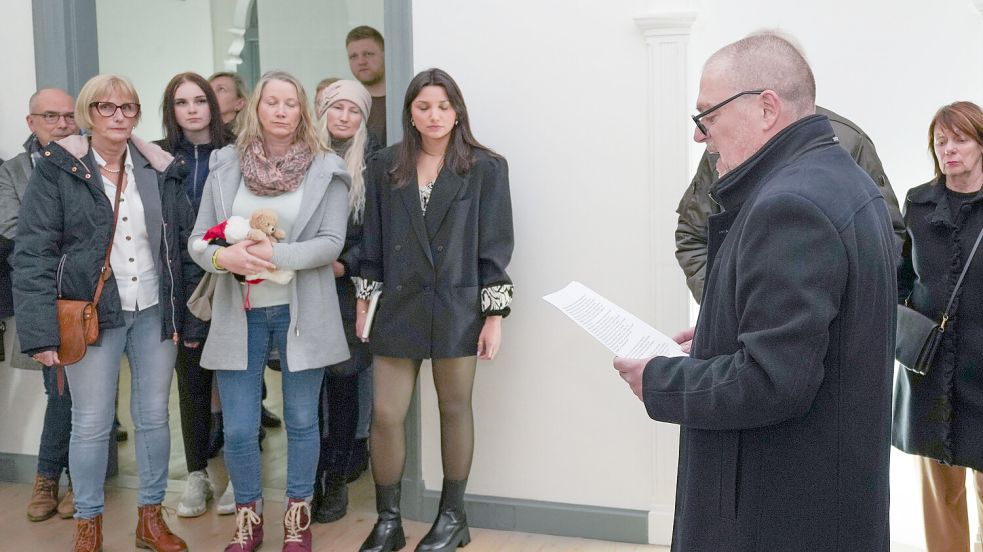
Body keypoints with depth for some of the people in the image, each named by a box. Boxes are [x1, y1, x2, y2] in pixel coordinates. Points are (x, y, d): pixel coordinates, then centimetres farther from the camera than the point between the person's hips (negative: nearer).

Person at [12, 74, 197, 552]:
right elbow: (32, 252, -8)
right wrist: (40, 330, -15)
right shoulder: (57, 169, -5)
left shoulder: (161, 170, 5)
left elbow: (187, 243, 8)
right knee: (91, 425, 5)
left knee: (154, 417, 11)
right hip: (92, 315, -3)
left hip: (156, 312, 3)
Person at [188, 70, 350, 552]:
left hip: (301, 311, -1)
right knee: (238, 430, 4)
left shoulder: (325, 169, -2)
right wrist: (224, 256, -19)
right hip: (239, 312, 1)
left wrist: (274, 254, -22)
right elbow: (197, 241, 3)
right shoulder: (225, 166, 4)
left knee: (301, 421, 10)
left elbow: (331, 242, -9)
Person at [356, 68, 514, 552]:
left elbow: (495, 247, -4)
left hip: (457, 309, -2)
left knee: (455, 409, 9)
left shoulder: (485, 168, -3)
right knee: (385, 415, 1)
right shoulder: (385, 167, 5)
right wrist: (363, 302, 7)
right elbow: (371, 242, 9)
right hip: (398, 307, 2)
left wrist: (494, 316, -6)